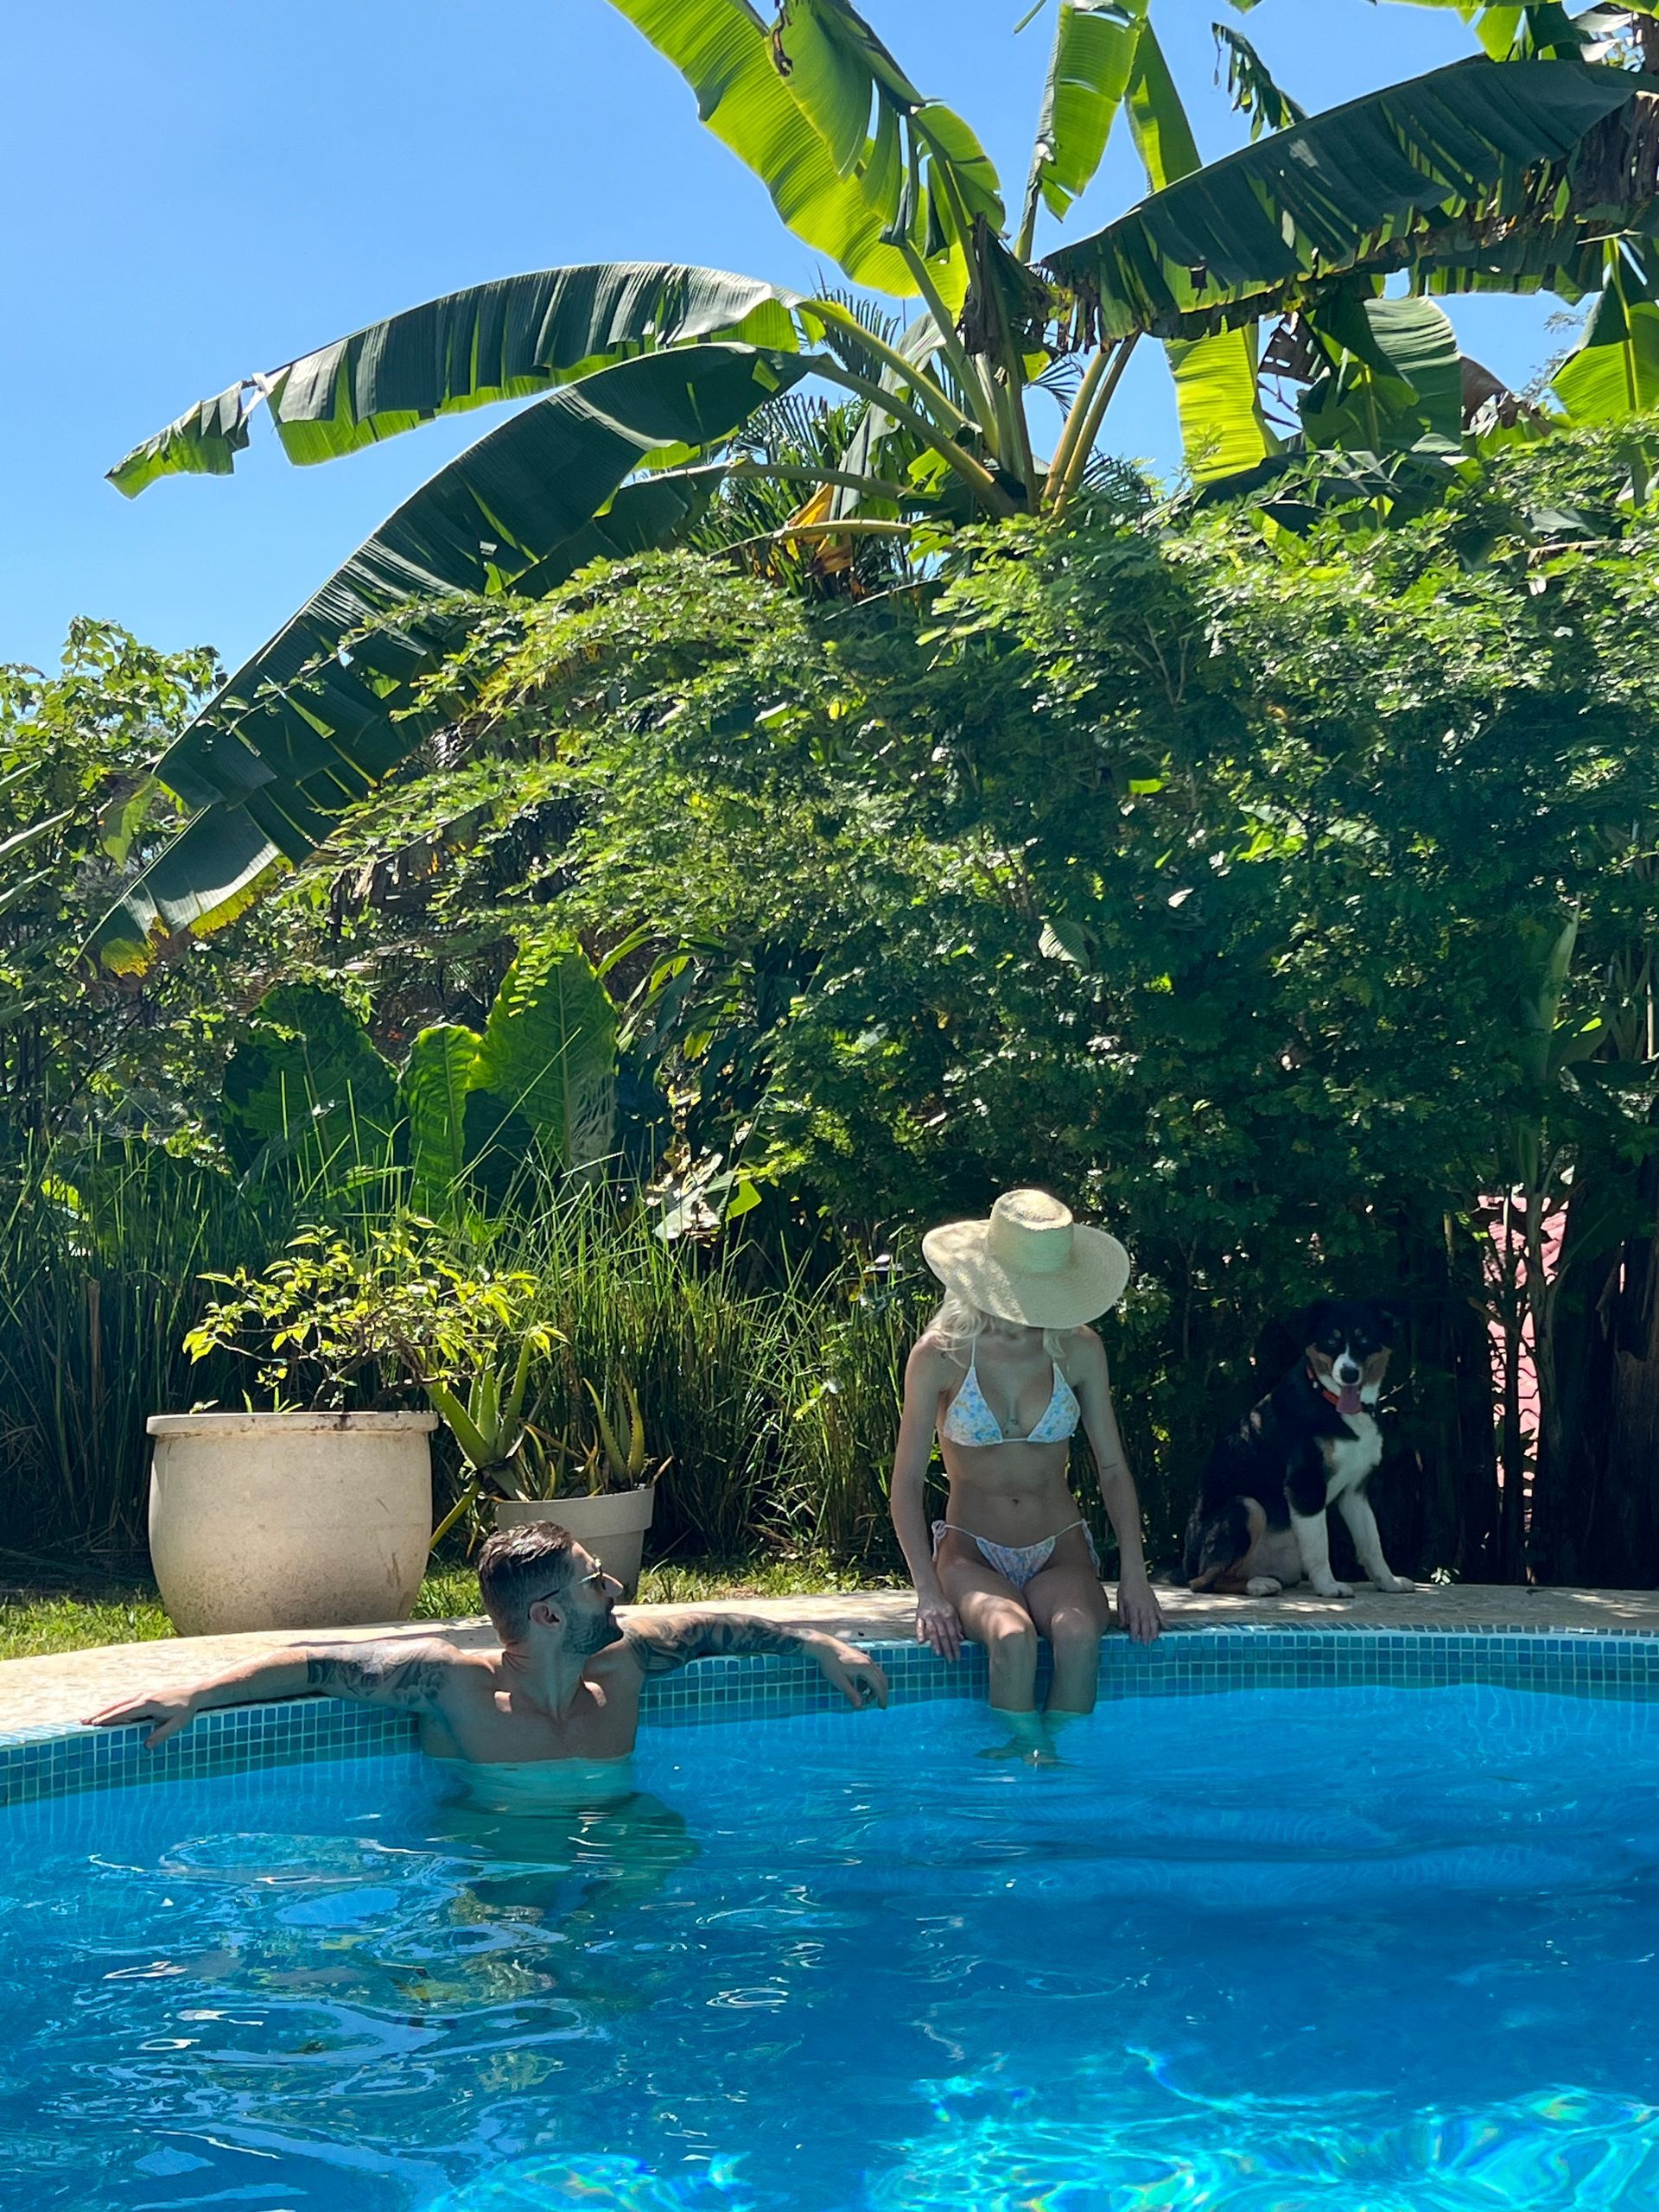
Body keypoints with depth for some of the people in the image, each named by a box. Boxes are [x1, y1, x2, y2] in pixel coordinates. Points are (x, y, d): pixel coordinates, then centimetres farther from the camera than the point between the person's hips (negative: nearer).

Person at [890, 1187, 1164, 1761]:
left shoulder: (1078, 1351, 2)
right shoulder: (940, 1354, -6)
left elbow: (1112, 1468, 7)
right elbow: (907, 1482, -4)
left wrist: (1134, 1574, -5)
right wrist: (927, 1591, -15)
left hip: (1061, 1553, 2)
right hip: (971, 1554, -2)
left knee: (1079, 1634, -33)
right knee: (1012, 1637, -35)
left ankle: (1056, 1754, -22)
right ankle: (1023, 1756, -20)